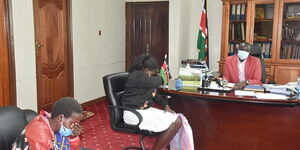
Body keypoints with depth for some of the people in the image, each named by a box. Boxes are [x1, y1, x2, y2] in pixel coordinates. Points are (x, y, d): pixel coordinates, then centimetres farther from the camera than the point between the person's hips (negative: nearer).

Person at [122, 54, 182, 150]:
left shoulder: (146, 77, 13)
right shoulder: (135, 76, -17)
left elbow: (154, 94, 23)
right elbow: (157, 81, -23)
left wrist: (165, 105, 9)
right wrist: (156, 75, 1)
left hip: (147, 109, 10)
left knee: (177, 120, -7)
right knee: (173, 123, -19)